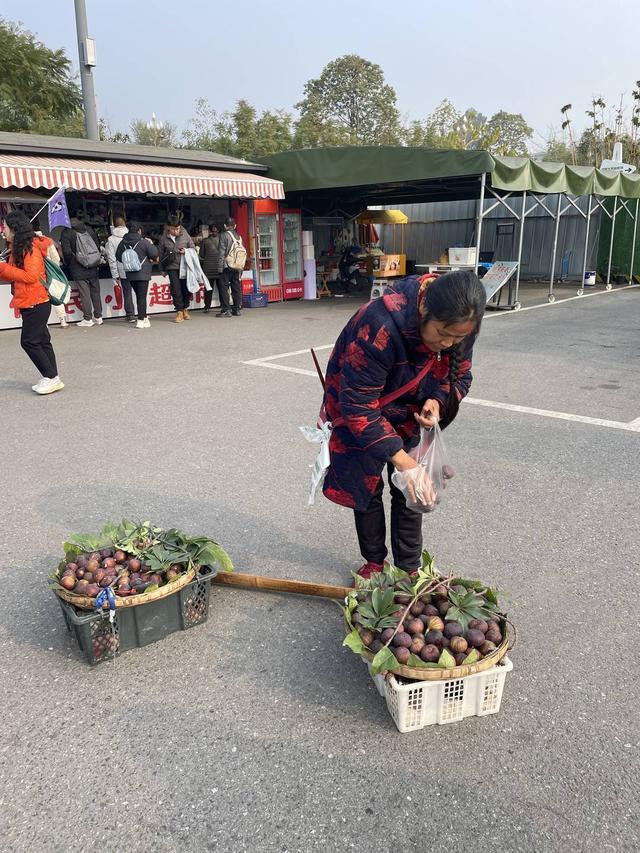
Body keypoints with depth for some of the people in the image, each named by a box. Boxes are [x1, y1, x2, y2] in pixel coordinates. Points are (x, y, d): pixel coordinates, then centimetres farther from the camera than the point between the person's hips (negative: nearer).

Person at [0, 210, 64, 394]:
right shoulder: (16, 249, 14)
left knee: (29, 341, -8)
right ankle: (51, 379, 15)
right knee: (41, 341, 10)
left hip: (36, 304, -9)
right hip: (29, 304, 9)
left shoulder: (30, 249, -13)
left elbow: (31, 276, -22)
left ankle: (51, 377, -2)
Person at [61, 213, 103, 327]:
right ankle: (98, 317, 16)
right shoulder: (89, 230, 7)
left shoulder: (66, 233, -6)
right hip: (93, 268, 4)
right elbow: (98, 246, 8)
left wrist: (69, 265, 4)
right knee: (95, 292, 10)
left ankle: (87, 319, 0)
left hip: (79, 270, -4)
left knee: (84, 294, -2)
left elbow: (66, 252, -12)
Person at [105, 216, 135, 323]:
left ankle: (130, 315, 8)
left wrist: (115, 275, -1)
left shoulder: (111, 239, -3)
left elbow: (111, 259, -4)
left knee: (127, 292, 7)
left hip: (123, 271, -1)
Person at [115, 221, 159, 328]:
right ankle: (141, 321, -6)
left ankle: (144, 317, 26)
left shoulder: (123, 242, 2)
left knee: (139, 296, 17)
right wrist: (151, 244, 8)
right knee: (142, 297, -3)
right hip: (142, 274, -5)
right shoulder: (143, 242, -13)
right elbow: (155, 254, -9)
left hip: (130, 274, 5)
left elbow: (118, 257, 9)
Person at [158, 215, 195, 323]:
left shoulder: (185, 235, -1)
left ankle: (185, 309, 24)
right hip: (172, 267, -1)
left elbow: (193, 248, 10)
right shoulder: (164, 238, 0)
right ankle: (179, 311, 5)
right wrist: (162, 269, 11)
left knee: (186, 288, 5)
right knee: (176, 290, -4)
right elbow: (161, 254, 9)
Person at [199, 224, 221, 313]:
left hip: (208, 268, -1)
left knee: (208, 288, 4)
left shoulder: (204, 241, -2)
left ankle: (207, 307, 4)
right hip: (219, 267, 1)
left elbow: (201, 255, 5)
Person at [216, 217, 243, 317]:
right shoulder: (239, 236, 11)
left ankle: (226, 310, -4)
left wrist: (220, 267, -10)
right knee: (236, 288, 9)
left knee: (224, 288, -1)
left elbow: (222, 252, -12)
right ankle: (237, 309, 11)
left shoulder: (224, 235, -7)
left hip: (226, 266, -6)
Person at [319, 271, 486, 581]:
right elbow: (358, 407, -37)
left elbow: (460, 376, -2)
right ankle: (374, 561, 26)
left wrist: (438, 401, -26)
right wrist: (403, 461, -40)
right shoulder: (379, 326, -41)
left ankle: (410, 568, 19)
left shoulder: (457, 327, -21)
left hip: (408, 416, 4)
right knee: (366, 487, 6)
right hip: (359, 411, -4)